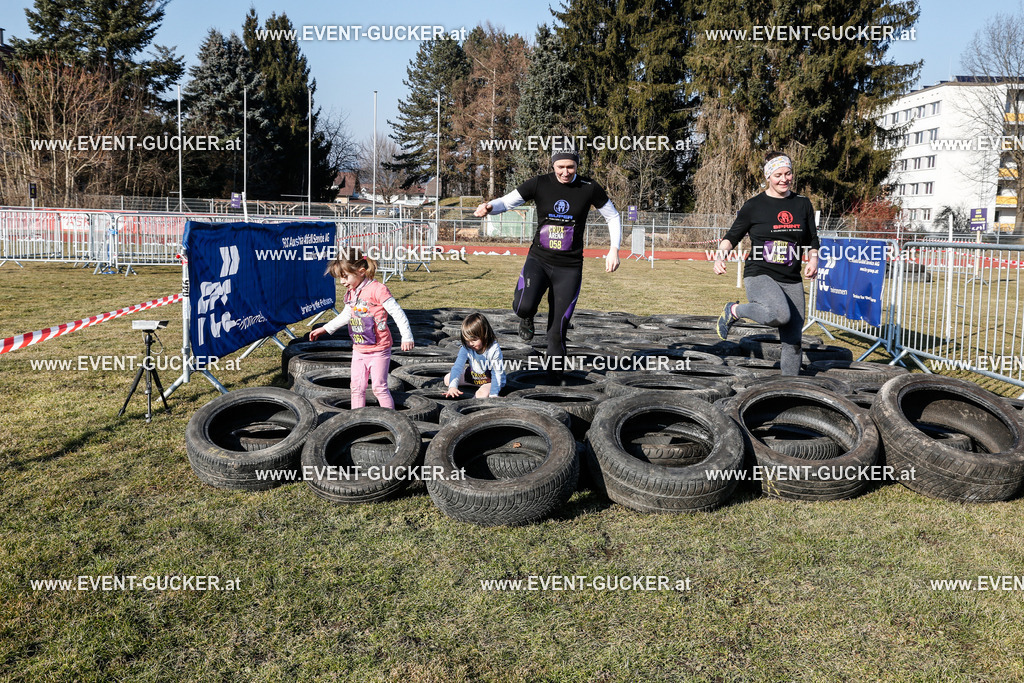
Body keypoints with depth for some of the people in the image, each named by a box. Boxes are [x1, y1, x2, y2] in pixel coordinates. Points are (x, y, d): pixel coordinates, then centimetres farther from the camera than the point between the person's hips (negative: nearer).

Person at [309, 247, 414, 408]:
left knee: (379, 387, -3)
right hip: (358, 350, 7)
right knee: (356, 387, 10)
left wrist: (407, 337, -16)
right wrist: (325, 329, 27)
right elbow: (346, 315, 24)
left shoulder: (377, 289, -17)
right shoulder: (350, 292, 8)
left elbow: (397, 313, -16)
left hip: (378, 350, -7)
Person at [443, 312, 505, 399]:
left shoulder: (494, 350, -30)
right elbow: (457, 366, -28)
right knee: (447, 379, 1)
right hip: (474, 376, 6)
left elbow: (497, 374, -27)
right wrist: (452, 386, -45)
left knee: (482, 394, -36)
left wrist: (493, 395, -35)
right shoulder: (466, 349, -20)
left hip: (490, 380, -6)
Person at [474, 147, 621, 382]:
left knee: (558, 330, -2)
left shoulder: (589, 189, -3)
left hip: (569, 267, 0)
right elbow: (506, 202, -2)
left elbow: (613, 217, 9)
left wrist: (614, 249, -3)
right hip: (538, 259, 0)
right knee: (523, 306, -28)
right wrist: (489, 207, -25)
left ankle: (556, 376, 20)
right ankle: (527, 318, 11)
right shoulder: (539, 184, -3)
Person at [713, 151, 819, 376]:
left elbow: (812, 240, 19)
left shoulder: (802, 204, 11)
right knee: (780, 314, -34)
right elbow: (732, 236, 3)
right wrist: (720, 257, -16)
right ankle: (735, 311, -7)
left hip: (792, 280, 5)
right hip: (759, 275, -4)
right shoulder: (754, 205, -1)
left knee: (793, 340, 3)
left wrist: (813, 260, -1)